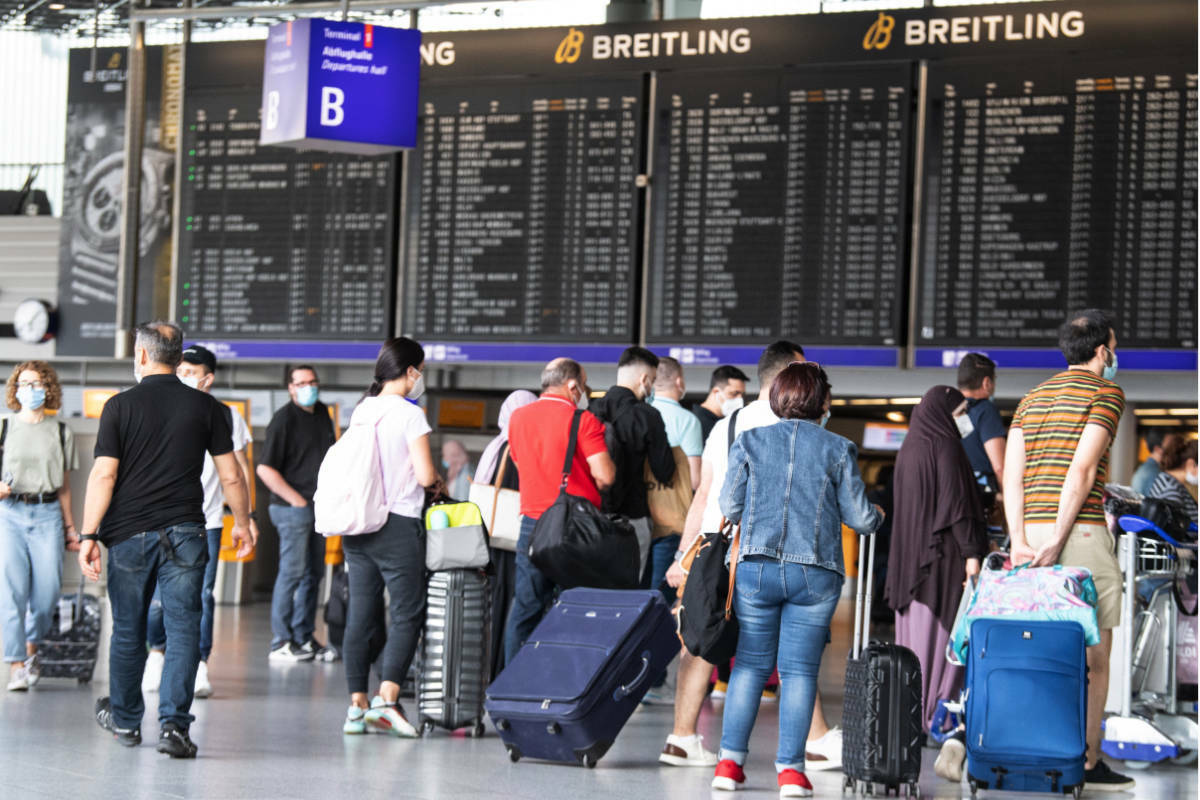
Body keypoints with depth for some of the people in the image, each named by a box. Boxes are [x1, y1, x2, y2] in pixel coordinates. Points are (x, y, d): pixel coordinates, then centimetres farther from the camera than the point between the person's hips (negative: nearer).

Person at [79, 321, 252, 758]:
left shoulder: (120, 407, -3)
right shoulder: (205, 406, 1)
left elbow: (103, 475, -8)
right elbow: (231, 476, 4)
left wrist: (88, 535, -6)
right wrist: (242, 522, 18)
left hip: (130, 533, 0)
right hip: (185, 533, 0)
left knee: (128, 631, 13)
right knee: (183, 628, 0)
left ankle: (125, 720, 27)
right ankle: (173, 724, -11)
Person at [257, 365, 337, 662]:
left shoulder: (323, 414, 13)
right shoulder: (285, 418, -10)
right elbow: (265, 469, -14)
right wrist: (296, 500, -13)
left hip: (319, 507, 8)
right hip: (293, 507, -8)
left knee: (313, 573, 10)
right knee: (293, 572, -8)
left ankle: (304, 638, 17)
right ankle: (280, 642, -4)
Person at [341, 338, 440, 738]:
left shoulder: (360, 412, 8)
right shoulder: (410, 415, -11)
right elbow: (425, 476, -15)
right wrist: (437, 480, 7)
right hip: (397, 525, -6)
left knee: (359, 615, 8)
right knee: (407, 614, -1)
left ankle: (357, 704, 8)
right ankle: (387, 697, -12)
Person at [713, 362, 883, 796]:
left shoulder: (749, 442, 4)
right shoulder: (838, 450, 1)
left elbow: (730, 507, 4)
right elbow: (859, 517, 3)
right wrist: (877, 515, 26)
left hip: (756, 568, 2)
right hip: (815, 573, -1)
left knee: (750, 664, 10)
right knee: (800, 669, 2)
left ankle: (730, 761, 6)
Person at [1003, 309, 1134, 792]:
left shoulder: (1034, 397, 19)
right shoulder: (1106, 392, -2)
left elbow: (1011, 473, 7)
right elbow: (1082, 471, -14)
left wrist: (1020, 540, -1)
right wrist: (1058, 540, -15)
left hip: (1032, 533, 7)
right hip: (1082, 532, -7)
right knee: (1093, 654, 0)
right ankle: (1087, 762, 0)